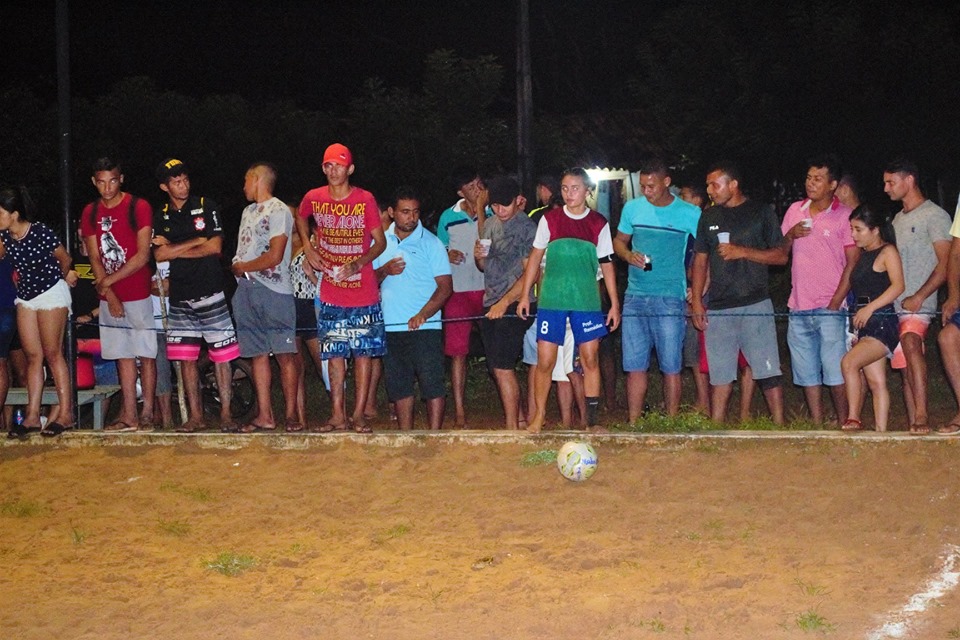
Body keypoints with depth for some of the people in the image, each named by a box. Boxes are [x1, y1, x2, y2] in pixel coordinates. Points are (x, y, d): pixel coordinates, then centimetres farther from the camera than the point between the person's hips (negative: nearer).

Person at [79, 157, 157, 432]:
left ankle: (147, 414, 2)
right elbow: (94, 257, 6)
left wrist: (109, 280, -11)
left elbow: (143, 256, -10)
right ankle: (129, 417, 8)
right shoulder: (90, 213, 8)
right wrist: (109, 294, -5)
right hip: (110, 298, 4)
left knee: (146, 355, -2)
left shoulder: (139, 208, -6)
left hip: (140, 295, -4)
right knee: (123, 356, 6)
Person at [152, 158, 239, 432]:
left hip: (210, 293, -3)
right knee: (186, 357, 4)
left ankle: (226, 413, 0)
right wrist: (197, 241, -6)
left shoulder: (207, 207, 2)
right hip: (179, 296, 3)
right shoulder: (160, 217, 11)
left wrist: (174, 249, -4)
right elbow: (159, 255, -2)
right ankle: (195, 415, 11)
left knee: (221, 354, -4)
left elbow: (215, 247, -7)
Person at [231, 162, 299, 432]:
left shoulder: (278, 210, -5)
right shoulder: (248, 212, 20)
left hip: (274, 291, -8)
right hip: (247, 290, 8)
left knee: (284, 354, -5)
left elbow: (274, 257, -13)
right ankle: (264, 415, 10)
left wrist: (243, 267, -4)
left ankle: (291, 414, -2)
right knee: (258, 354, 7)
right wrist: (237, 267, 2)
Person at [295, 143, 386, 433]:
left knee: (363, 353, 0)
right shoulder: (313, 199, 1)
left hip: (363, 293, -2)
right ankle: (338, 415, 9)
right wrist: (308, 248, 9)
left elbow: (380, 242, -4)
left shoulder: (365, 199, -7)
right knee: (335, 354, 4)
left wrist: (358, 264, -20)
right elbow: (300, 218, 24)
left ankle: (359, 414, 5)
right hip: (330, 295, 2)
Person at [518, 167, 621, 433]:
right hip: (551, 300, 0)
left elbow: (607, 265, 8)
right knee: (545, 361, -1)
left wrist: (615, 303, 5)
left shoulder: (599, 224, 3)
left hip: (586, 301, 1)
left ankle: (592, 420, 10)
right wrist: (525, 295, 5)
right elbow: (535, 258, 8)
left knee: (590, 360, 2)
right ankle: (538, 417, 13)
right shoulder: (549, 219, 2)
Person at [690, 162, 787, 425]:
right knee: (720, 375, 5)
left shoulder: (762, 213, 2)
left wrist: (742, 252, -12)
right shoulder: (709, 217, 13)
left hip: (756, 304, -3)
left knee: (769, 372, -5)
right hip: (718, 308, 3)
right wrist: (696, 301, 6)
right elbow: (701, 260, 15)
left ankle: (779, 427, -1)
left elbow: (781, 256, -1)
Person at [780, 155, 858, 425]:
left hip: (830, 308, -5)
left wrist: (835, 303, -12)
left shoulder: (845, 216, -3)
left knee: (836, 373, -7)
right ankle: (816, 425, 15)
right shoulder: (795, 210, 12)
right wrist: (790, 235, -3)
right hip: (798, 308, 5)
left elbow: (852, 264, -6)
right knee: (807, 374, 8)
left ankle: (843, 423, 3)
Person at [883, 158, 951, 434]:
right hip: (895, 305, 8)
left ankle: (921, 417, -36)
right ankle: (912, 424, 7)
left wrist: (918, 297, -18)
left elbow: (945, 263, -9)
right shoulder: (897, 220, 21)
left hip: (919, 304, -8)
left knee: (910, 342, -31)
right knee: (905, 367, 5)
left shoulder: (935, 216, -3)